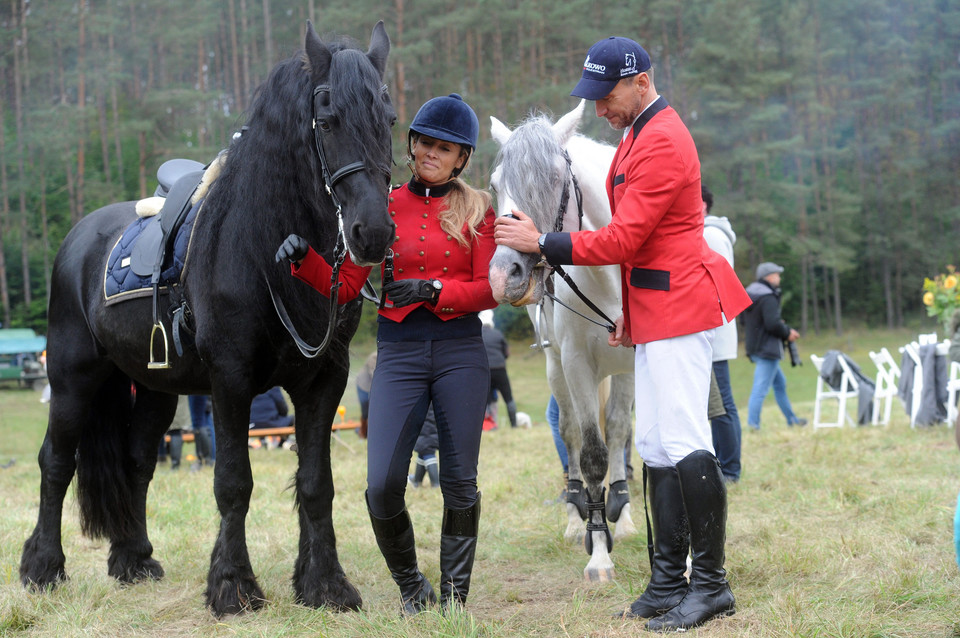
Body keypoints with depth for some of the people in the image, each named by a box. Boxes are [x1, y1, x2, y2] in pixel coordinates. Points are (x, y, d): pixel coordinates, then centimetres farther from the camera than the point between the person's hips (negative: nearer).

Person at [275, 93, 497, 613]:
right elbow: (345, 285, 4)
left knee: (460, 481, 1)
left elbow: (489, 290, -1)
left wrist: (432, 289, -16)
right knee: (383, 484, -8)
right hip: (398, 350, 0)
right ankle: (412, 588, 14)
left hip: (460, 348, 0)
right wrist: (305, 259, -13)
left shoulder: (476, 210, 6)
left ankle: (455, 592, 17)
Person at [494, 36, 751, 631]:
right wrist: (631, 311, 21)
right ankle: (669, 582, 15)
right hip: (655, 311, 11)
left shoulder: (661, 143, -15)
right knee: (655, 445, 10)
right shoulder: (641, 135, 19)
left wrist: (542, 242, -14)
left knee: (685, 443, -12)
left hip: (677, 309, -11)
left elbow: (623, 240, -20)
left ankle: (711, 586, -7)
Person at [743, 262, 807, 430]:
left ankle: (791, 419, 31)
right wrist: (787, 333, -8)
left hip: (754, 348, 10)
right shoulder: (768, 298, -18)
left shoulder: (751, 295, 12)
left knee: (780, 383, 21)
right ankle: (752, 423, -13)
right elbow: (772, 324, -27)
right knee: (760, 389, -10)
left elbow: (745, 322, 19)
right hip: (767, 350, -10)